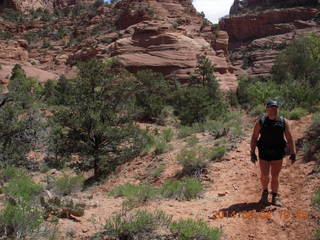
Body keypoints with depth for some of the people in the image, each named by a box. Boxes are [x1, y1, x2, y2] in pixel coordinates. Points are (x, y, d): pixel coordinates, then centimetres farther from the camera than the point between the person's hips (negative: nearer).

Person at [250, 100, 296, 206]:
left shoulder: (283, 122, 0)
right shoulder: (260, 122, -2)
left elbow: (289, 138, 1)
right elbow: (254, 138, 1)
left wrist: (292, 153, -3)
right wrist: (252, 153, -3)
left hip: (278, 154, 1)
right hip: (264, 154, -1)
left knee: (275, 176, 6)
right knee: (264, 176, -2)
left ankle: (275, 197, 22)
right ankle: (265, 192, 27)